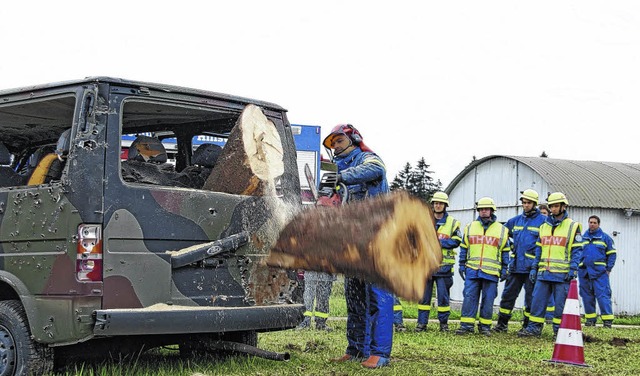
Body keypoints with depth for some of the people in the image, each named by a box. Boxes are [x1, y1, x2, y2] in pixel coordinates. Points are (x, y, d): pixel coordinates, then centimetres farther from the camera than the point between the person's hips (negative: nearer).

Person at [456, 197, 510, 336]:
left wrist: (504, 270, 4)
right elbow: (464, 248, 14)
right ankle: (466, 325, 0)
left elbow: (505, 251, 9)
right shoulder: (470, 227, 12)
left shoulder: (501, 230, 8)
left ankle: (485, 326, 11)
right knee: (469, 297, -3)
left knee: (488, 300, 2)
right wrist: (462, 265, 8)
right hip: (472, 270, 1)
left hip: (491, 272, -1)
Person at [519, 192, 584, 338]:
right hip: (543, 272, 5)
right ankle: (534, 328, 10)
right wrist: (534, 267, 11)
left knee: (560, 303, 0)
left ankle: (559, 330, 9)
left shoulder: (572, 226, 0)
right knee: (537, 300, 3)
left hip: (562, 274, -5)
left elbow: (577, 250, -3)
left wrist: (573, 269, -12)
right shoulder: (544, 226, 15)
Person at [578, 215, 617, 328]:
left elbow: (612, 254, 5)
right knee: (587, 296, 7)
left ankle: (607, 319, -7)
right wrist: (576, 267, 9)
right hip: (584, 272, 4)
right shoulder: (582, 237, 14)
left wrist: (608, 269, -4)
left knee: (603, 295, -10)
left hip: (600, 272, -4)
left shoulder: (605, 238, 5)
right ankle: (590, 318, 16)